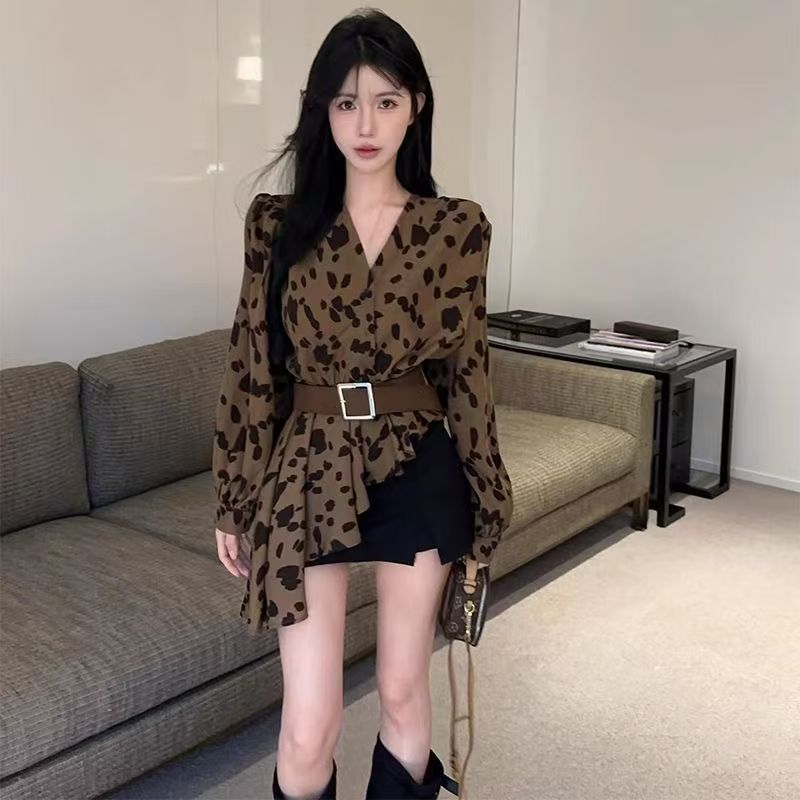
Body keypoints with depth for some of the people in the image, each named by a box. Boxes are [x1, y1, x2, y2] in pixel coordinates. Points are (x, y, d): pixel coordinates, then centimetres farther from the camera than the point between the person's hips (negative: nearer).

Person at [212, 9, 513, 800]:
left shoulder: (457, 228, -2)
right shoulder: (278, 224, -2)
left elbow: (467, 371, 2)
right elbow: (250, 369, 1)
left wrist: (484, 498, 5)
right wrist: (233, 502, 2)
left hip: (417, 473, 1)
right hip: (309, 470, 0)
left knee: (403, 691, 13)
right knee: (309, 726, 0)